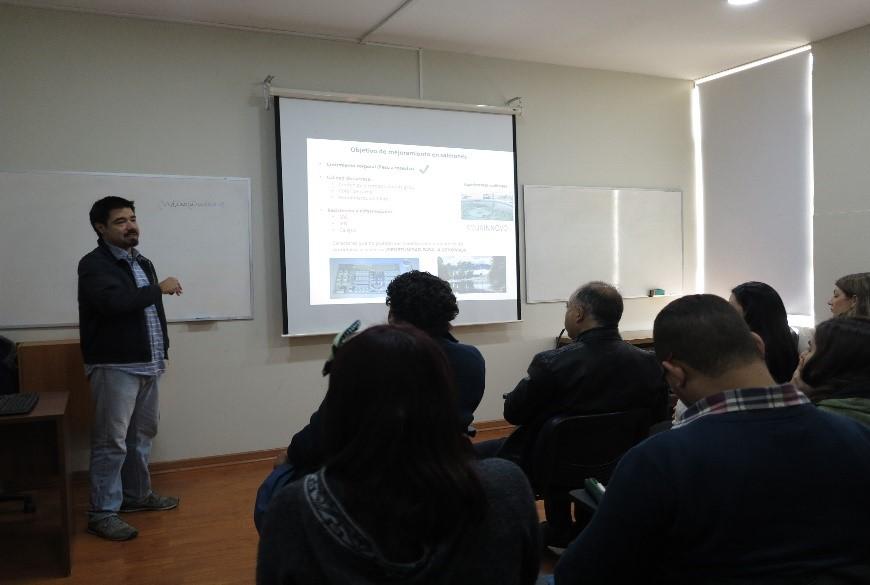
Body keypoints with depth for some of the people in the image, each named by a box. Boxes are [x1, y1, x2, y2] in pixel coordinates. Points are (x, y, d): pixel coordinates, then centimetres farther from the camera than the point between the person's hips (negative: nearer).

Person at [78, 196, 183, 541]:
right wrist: (159, 288, -16)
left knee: (142, 434, 16)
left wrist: (161, 351, 15)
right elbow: (115, 303, -27)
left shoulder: (143, 263, 15)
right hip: (114, 366, -8)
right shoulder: (94, 264, -10)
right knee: (112, 441, -5)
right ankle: (102, 512, 5)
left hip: (146, 364, 8)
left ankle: (137, 494, 30)